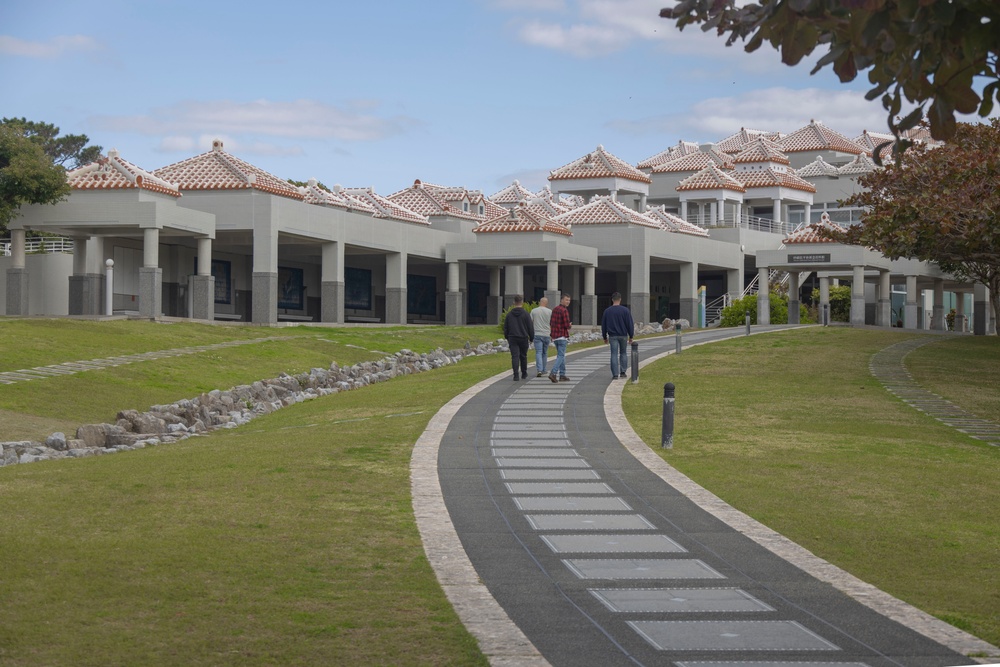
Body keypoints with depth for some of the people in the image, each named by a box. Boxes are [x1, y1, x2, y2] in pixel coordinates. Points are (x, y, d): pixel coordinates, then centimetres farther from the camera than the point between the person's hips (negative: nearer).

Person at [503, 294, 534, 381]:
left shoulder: (509, 314, 3)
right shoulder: (525, 314, -6)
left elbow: (505, 328, 9)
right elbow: (530, 327, -5)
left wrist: (507, 338, 20)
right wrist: (531, 338, 6)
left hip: (512, 339, 1)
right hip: (523, 338, -1)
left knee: (515, 357, -4)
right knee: (523, 356, 13)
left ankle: (516, 375, -16)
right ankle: (524, 374, 25)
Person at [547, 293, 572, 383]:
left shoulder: (554, 309, 12)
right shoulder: (564, 310, -15)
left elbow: (551, 323, 16)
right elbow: (567, 325, -18)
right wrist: (570, 326, 3)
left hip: (555, 336, 8)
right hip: (562, 336, -8)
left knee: (561, 355, 15)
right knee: (561, 356, -7)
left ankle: (562, 375, 16)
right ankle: (553, 373, -18)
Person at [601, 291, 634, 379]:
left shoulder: (607, 311, 1)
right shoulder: (625, 310, -5)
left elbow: (603, 325, 7)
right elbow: (630, 324, -4)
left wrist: (604, 337, 16)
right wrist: (631, 336, 3)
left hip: (612, 336, 0)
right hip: (623, 335, 0)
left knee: (614, 355, -1)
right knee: (623, 353, 15)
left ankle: (615, 374, -7)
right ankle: (622, 372, 12)